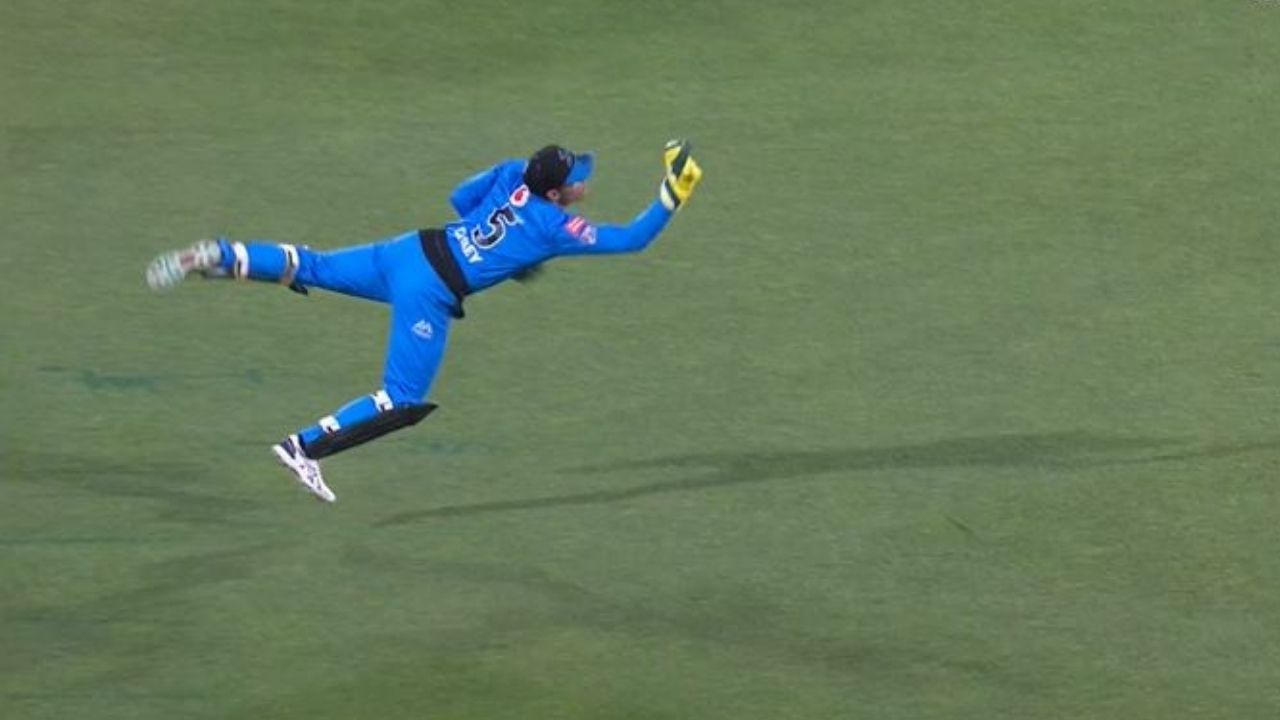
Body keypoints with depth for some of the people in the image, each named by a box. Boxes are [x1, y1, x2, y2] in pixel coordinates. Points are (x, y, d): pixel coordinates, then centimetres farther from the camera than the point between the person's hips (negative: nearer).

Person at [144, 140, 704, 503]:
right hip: (430, 293, -7)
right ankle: (303, 448, -8)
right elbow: (632, 240, -11)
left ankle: (214, 258, -5)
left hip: (408, 250, 7)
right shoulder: (558, 228, -12)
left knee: (312, 268, 13)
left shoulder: (516, 174, 6)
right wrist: (669, 200, -4)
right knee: (403, 402, -1)